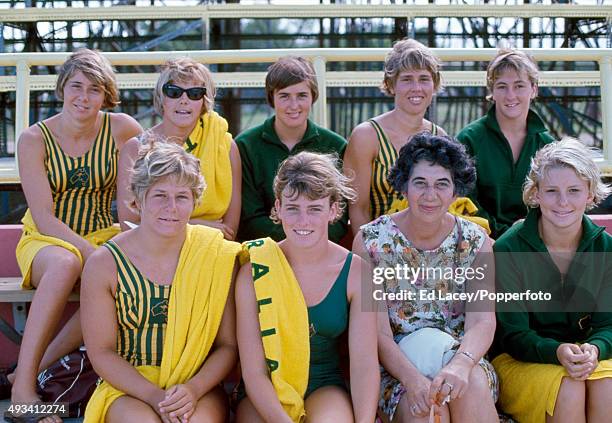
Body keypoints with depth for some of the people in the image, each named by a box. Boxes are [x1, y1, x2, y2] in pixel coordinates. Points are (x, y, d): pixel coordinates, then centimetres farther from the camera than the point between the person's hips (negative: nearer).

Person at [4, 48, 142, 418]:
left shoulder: (122, 129, -4)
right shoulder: (34, 140, -9)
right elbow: (44, 219, -14)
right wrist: (93, 254, -28)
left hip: (102, 235, 2)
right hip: (46, 239, -2)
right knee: (65, 264, -38)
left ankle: (40, 366, -22)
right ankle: (22, 387, -34)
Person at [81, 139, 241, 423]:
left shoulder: (219, 257, -5)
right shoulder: (104, 264, -6)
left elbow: (228, 345, 0)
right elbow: (101, 351, -3)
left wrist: (193, 389, -17)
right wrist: (153, 396, -16)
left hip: (199, 386, 1)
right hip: (128, 386, 0)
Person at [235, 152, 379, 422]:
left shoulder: (356, 272, -7)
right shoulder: (253, 271, -12)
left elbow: (364, 361, -10)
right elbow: (253, 371, -12)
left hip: (325, 388, 0)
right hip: (264, 396, 0)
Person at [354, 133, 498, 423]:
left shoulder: (476, 242, 1)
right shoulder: (370, 241, -6)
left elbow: (482, 321, -12)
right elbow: (377, 333, -12)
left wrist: (462, 364, -34)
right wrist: (413, 379, -30)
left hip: (460, 354, 2)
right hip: (394, 366, -2)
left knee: (473, 382, -31)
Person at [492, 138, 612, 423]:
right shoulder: (508, 249, -12)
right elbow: (513, 335, -12)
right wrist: (557, 352, -32)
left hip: (585, 355, 3)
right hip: (517, 360, -3)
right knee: (568, 388, -32)